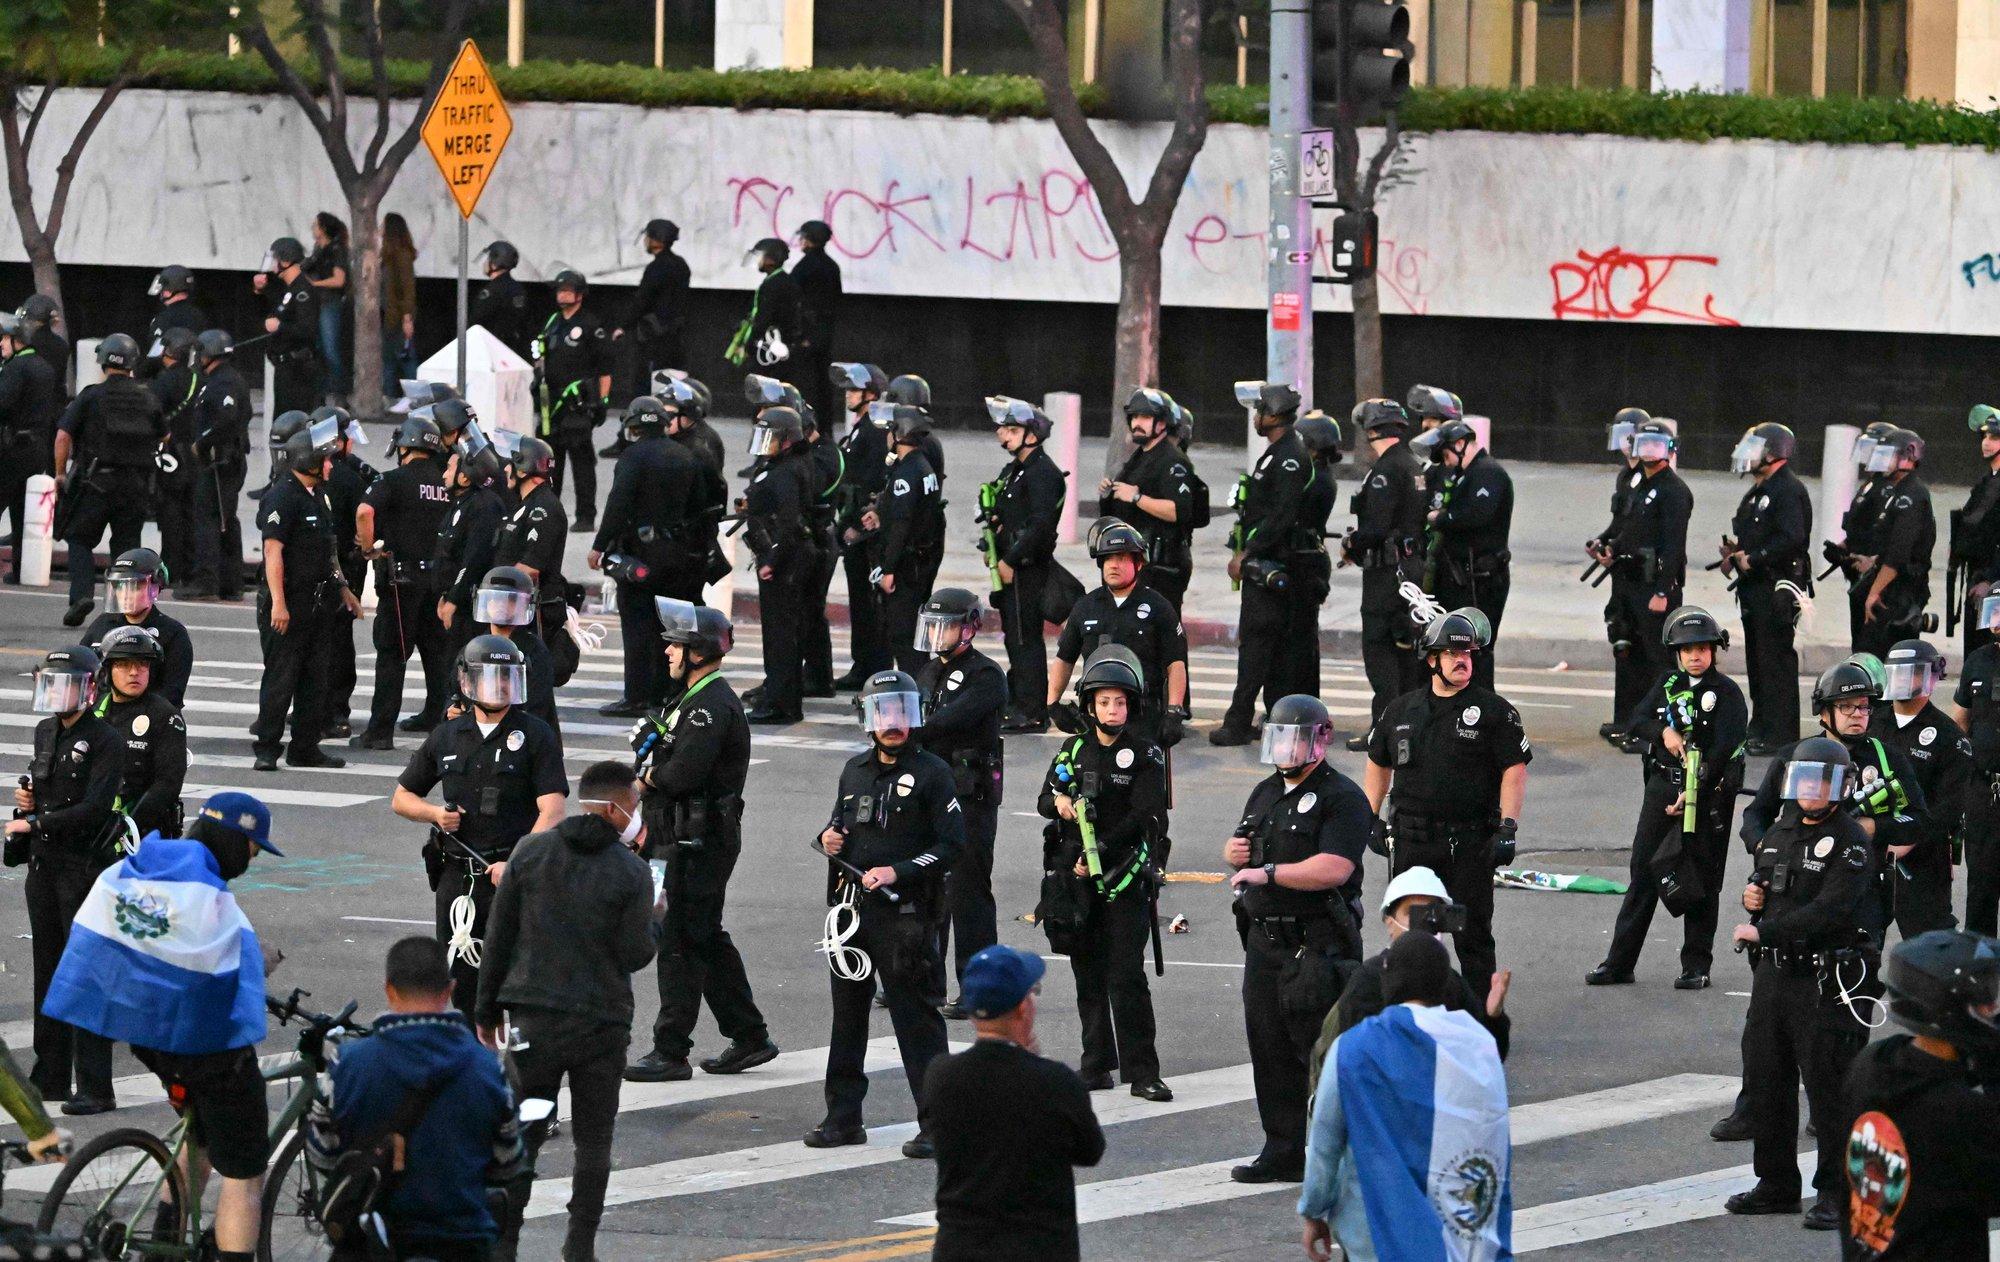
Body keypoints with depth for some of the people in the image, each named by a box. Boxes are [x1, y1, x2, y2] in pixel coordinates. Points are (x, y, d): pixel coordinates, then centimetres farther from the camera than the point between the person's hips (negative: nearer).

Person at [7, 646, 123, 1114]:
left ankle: (94, 1088, -6)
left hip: (85, 866, -8)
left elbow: (94, 808, -21)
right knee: (49, 970, 12)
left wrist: (36, 823, -19)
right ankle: (51, 1076, 20)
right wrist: (26, 799, 5)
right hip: (43, 866, 8)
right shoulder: (46, 733, 12)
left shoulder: (105, 741, -12)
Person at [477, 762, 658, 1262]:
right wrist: (655, 921, 14)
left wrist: (488, 1011, 11)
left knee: (522, 1133, 6)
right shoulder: (631, 871, -7)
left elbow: (498, 937, 3)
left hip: (534, 1016, 2)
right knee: (594, 1137, 9)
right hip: (602, 1023, -2)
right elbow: (633, 955, -7)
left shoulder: (530, 851, 1)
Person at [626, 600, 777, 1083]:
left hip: (698, 846, -11)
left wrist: (650, 775, -7)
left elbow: (682, 774, -27)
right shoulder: (693, 700, 17)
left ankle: (671, 1052, -4)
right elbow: (653, 761, 18)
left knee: (680, 943, -7)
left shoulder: (713, 707, -17)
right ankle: (750, 1038, 22)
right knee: (708, 942, 16)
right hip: (678, 839, 11)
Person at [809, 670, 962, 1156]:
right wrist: (829, 839, 3)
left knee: (917, 1020, -6)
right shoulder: (855, 770, 14)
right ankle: (843, 1118, 20)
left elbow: (952, 844, -7)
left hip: (905, 912, -6)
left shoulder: (931, 773, -4)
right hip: (852, 911, 6)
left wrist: (898, 872, -17)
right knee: (847, 1015, 11)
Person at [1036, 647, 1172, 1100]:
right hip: (1075, 877, 5)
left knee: (1126, 975, -11)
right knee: (1089, 977, 9)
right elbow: (1044, 799, 14)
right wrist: (1059, 803, -10)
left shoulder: (1144, 755, -3)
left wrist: (1099, 854, -18)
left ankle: (1141, 1071, -10)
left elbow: (1142, 816, -11)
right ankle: (1097, 1066, 17)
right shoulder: (1074, 750, 11)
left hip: (1124, 879, -5)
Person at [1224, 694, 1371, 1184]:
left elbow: (1333, 868, -23)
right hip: (1264, 939, 8)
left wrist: (1267, 872, -20)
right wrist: (1234, 850, 4)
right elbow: (1240, 848, 29)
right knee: (1270, 1049, 10)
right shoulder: (1267, 793, 17)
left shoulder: (1341, 798, -10)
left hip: (1316, 943, -8)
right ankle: (1283, 1152, 18)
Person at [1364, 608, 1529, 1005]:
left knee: (1472, 935, -1)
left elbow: (1515, 771, -5)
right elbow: (1378, 765, 22)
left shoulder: (1493, 711, -1)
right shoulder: (1402, 711, 11)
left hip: (1469, 843, -4)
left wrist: (1507, 828, -14)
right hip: (1411, 839, 4)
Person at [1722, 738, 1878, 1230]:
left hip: (1827, 983, -8)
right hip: (1774, 972, 8)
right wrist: (1751, 896, 4)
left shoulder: (1850, 843, -12)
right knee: (1765, 1081, 13)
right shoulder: (1779, 834, 14)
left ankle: (1836, 1195, 3)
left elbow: (1829, 911, -22)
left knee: (1829, 1088, -5)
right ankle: (1776, 1185, 25)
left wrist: (1763, 931, -22)